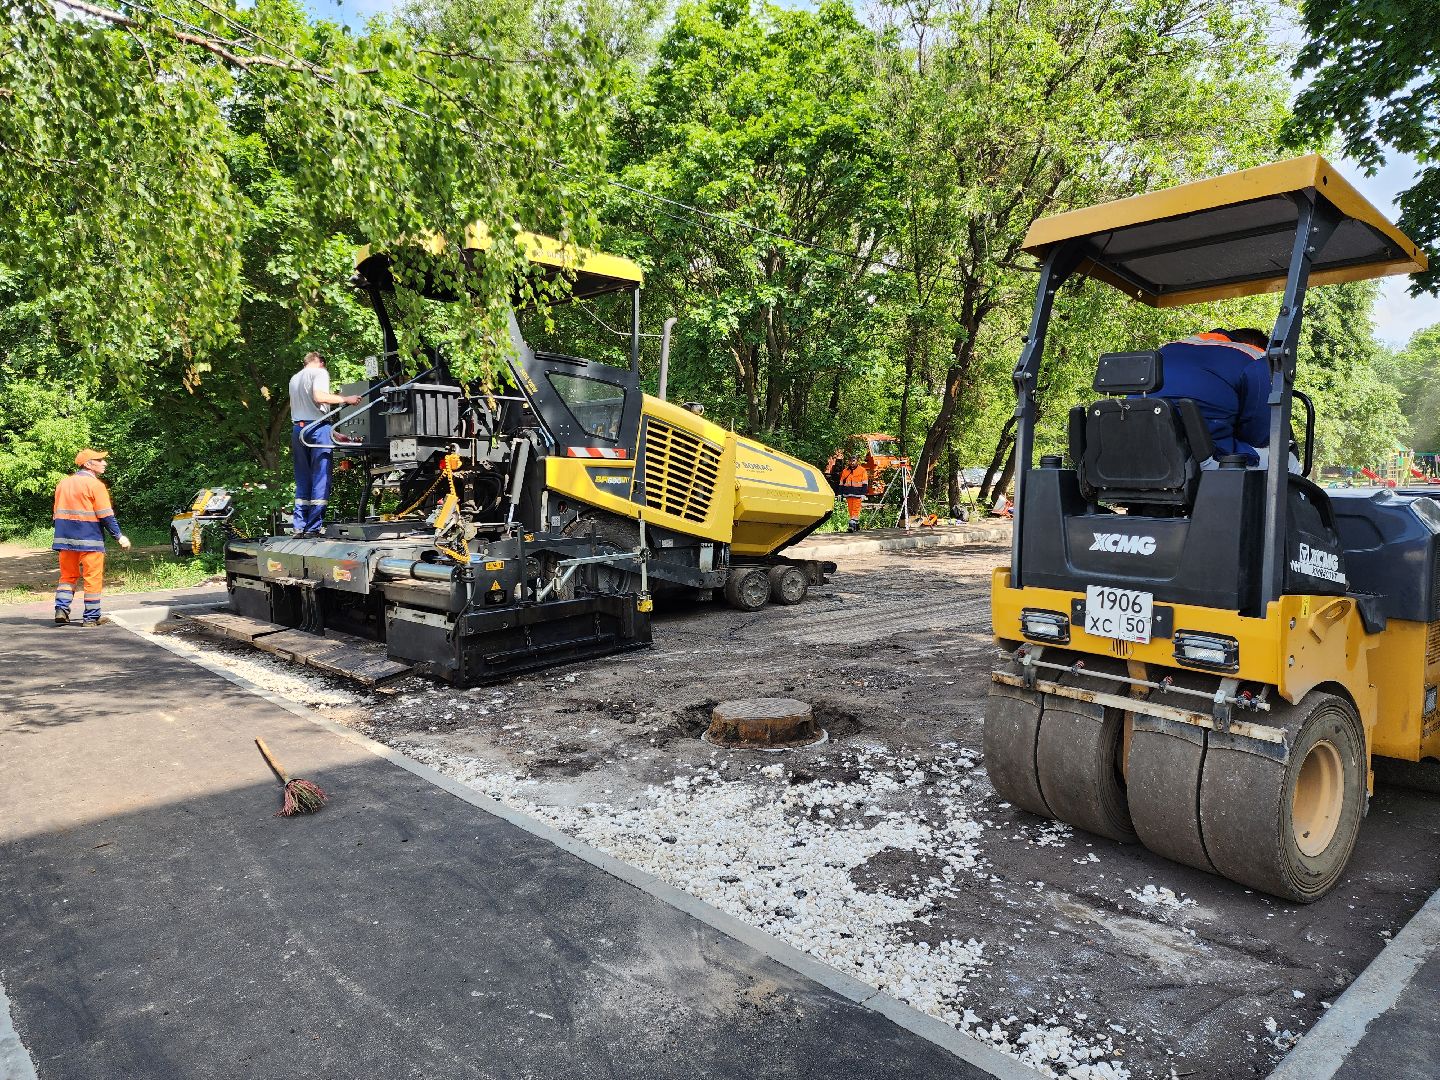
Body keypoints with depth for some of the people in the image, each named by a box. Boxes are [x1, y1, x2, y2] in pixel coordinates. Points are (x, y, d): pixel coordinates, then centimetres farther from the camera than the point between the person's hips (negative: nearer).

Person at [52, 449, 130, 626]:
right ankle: (91, 618, 2)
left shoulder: (63, 483, 13)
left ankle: (61, 610, 5)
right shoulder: (95, 484, -8)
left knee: (68, 576, 16)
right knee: (93, 579, 0)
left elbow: (58, 513, 16)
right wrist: (119, 536, -5)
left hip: (65, 538, 7)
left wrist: (64, 537, 22)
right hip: (89, 539, -6)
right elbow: (106, 515, -12)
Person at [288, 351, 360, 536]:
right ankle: (313, 528, -10)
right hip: (317, 426, -7)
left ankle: (299, 527, 4)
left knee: (302, 480, 9)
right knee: (321, 478, -6)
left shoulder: (294, 378, 24)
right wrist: (345, 399, -8)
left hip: (297, 427, 7)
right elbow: (319, 396, -15)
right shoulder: (320, 372, 2)